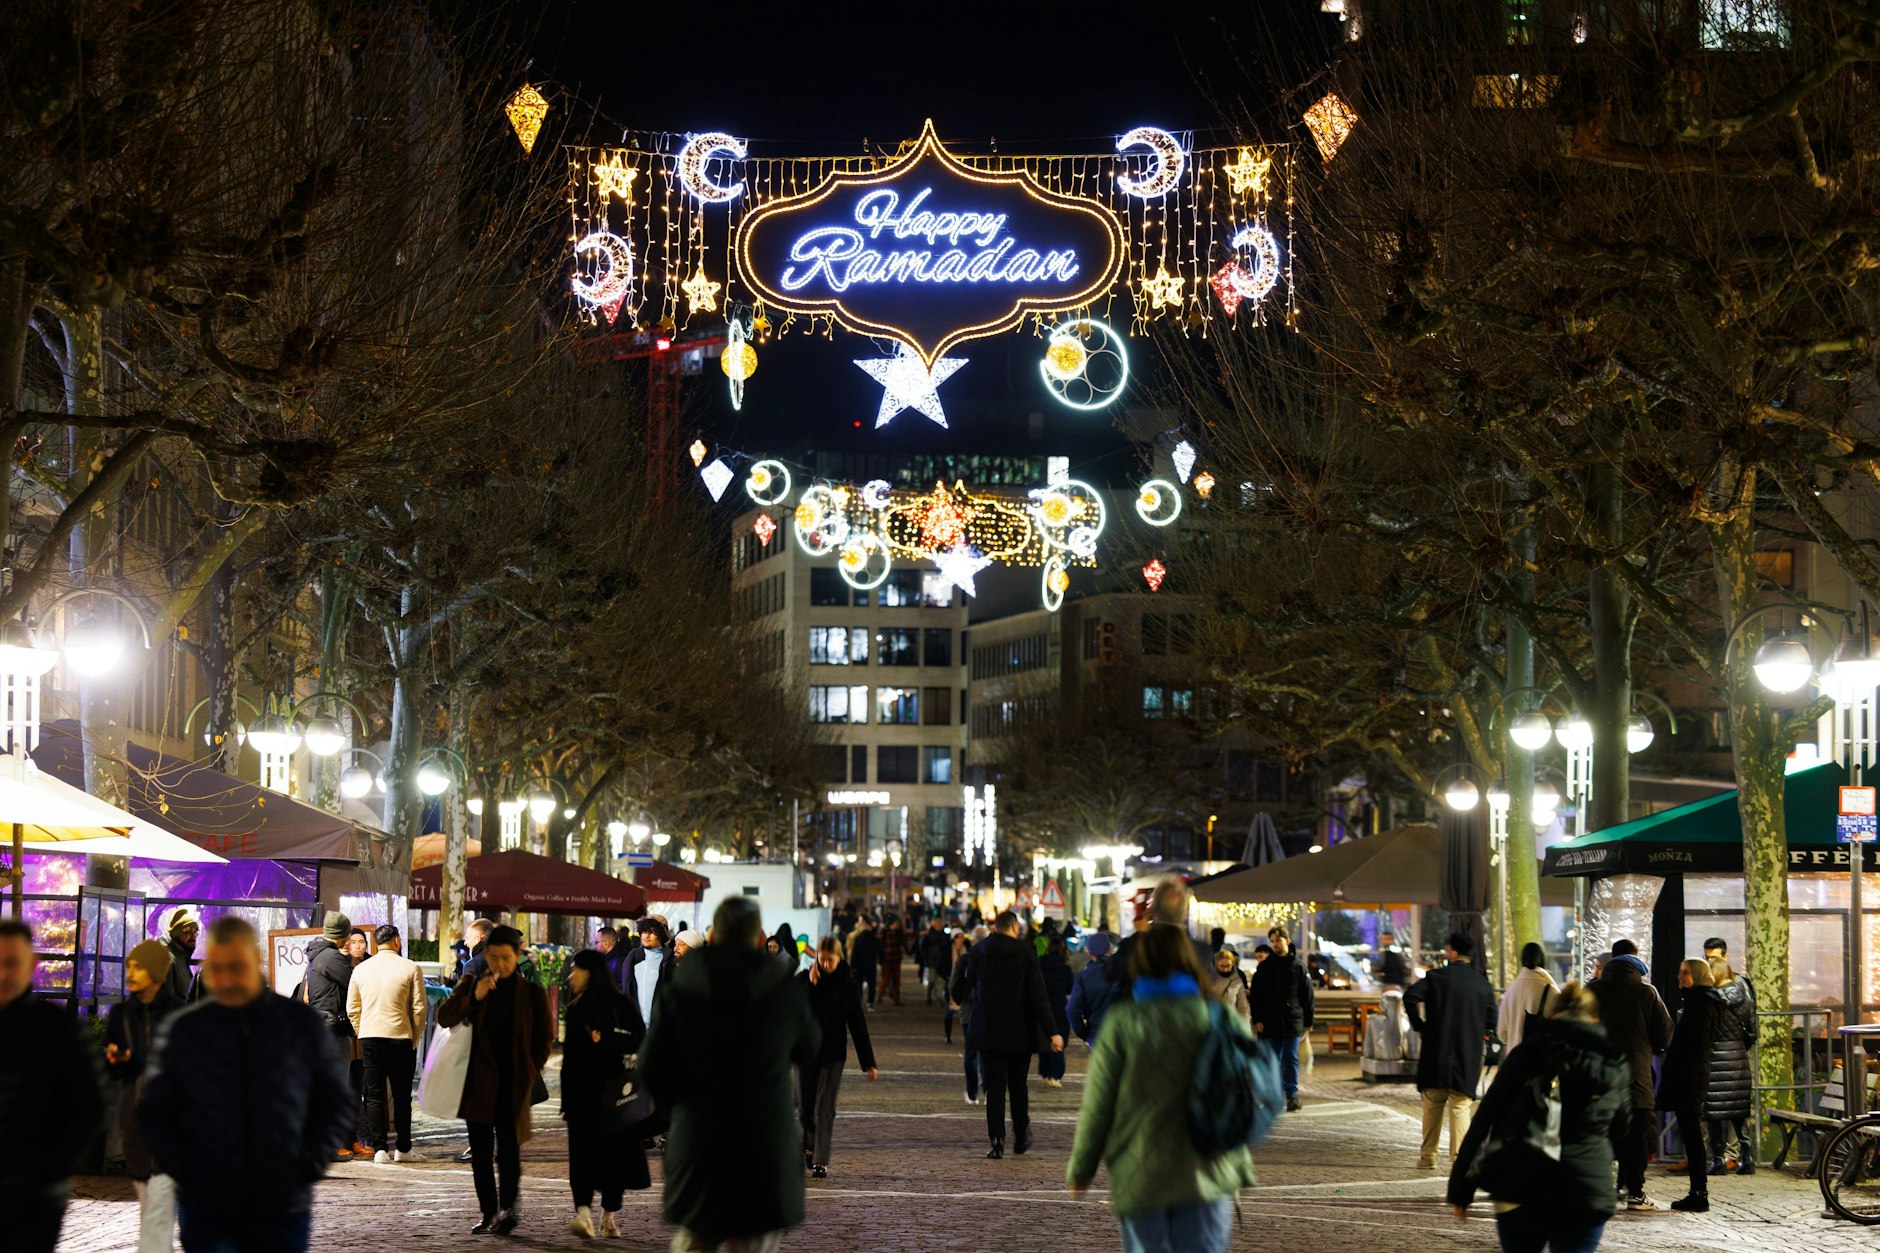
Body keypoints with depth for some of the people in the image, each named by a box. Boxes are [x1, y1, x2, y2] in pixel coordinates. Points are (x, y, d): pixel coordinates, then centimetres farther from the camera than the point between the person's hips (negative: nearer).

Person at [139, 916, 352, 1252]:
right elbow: (154, 1111, 9)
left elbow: (339, 1103, 9)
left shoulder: (303, 1025, 2)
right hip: (205, 1210, 0)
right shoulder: (182, 1030, 2)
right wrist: (180, 1168, -4)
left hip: (282, 1209, 0)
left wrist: (309, 1166, -2)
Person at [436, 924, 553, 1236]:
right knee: (481, 1152, 4)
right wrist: (473, 998, -15)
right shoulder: (472, 986, 7)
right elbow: (444, 1018, -2)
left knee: (508, 1149, -9)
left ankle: (507, 1208, -1)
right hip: (479, 1082, 2)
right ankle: (489, 1212, 11)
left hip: (514, 1085, -2)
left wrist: (530, 1074, 0)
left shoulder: (532, 993, 3)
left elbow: (544, 1038, 9)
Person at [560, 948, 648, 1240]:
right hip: (582, 1093, 3)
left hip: (614, 1092, -3)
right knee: (582, 1152, -10)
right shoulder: (576, 1009, 14)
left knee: (614, 1152, 1)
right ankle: (583, 1212, -21)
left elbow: (639, 1041, -7)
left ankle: (610, 1216, 11)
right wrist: (566, 1100, 15)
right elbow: (569, 1055, 17)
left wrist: (605, 1040, -20)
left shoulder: (621, 1005, -1)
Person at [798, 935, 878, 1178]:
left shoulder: (846, 984, -3)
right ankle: (810, 1145, 34)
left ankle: (820, 1161, -3)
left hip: (833, 1052, -1)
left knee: (824, 1108, -5)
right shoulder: (804, 979, -2)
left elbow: (858, 1023, 0)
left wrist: (868, 1063, 0)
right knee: (804, 1106, 8)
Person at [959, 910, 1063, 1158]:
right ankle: (1021, 1138, 20)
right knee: (1019, 1086, 14)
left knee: (995, 1086, 2)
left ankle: (997, 1140, -7)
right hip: (1020, 1032, -1)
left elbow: (970, 982, 16)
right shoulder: (1025, 952, -9)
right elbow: (1038, 995, -12)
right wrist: (1051, 1031, -13)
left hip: (988, 1031, 1)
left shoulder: (978, 951, -1)